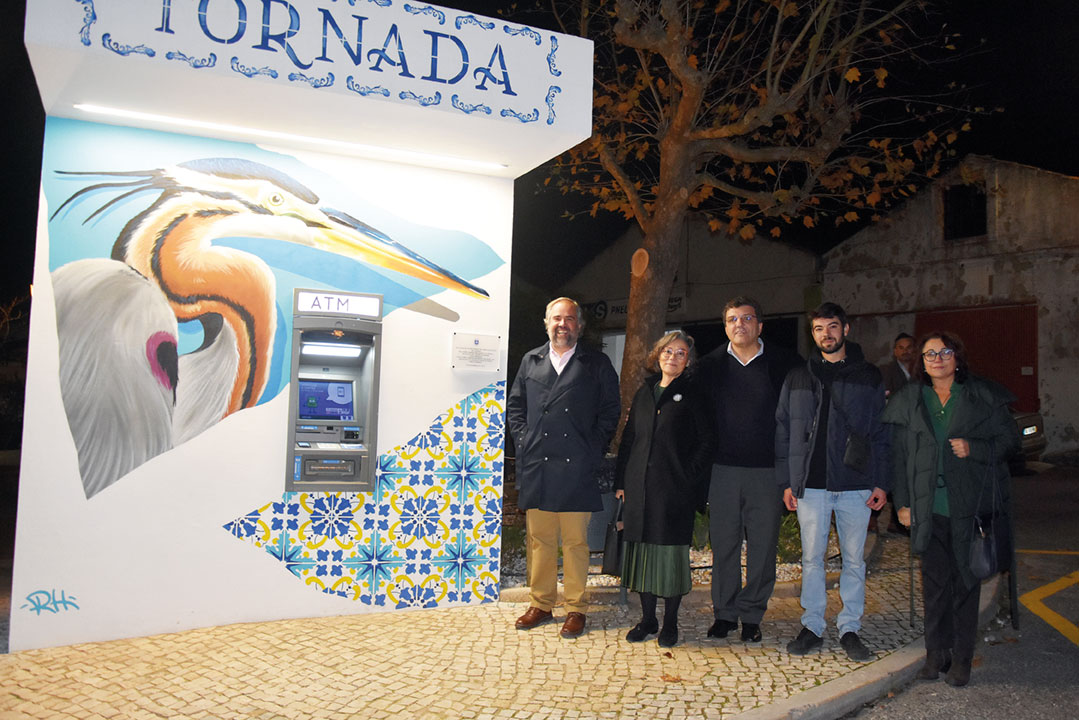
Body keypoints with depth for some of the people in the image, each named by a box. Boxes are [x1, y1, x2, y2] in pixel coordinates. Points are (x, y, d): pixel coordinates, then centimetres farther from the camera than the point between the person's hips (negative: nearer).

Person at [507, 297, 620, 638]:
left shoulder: (597, 363, 5)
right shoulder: (530, 361, 14)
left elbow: (610, 411, 4)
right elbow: (514, 406, 18)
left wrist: (592, 448, -4)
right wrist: (524, 440, 5)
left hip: (577, 467, -3)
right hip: (536, 467, 3)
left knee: (575, 542, 2)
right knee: (539, 540, 9)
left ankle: (576, 609, 14)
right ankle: (541, 604, 22)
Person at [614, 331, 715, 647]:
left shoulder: (692, 395, 0)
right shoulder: (645, 392, 13)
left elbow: (705, 442, -2)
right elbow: (628, 438, 14)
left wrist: (690, 478, -10)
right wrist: (621, 480, 9)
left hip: (675, 488, -4)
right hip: (640, 487, 4)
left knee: (672, 550, 2)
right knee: (642, 548, 7)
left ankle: (670, 622, 16)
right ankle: (647, 618, 20)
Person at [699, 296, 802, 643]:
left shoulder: (785, 363, 1)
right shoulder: (710, 365, 6)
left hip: (767, 470, -1)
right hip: (723, 469, 1)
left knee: (762, 544, 5)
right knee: (724, 543, 7)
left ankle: (752, 614, 19)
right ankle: (724, 612, 20)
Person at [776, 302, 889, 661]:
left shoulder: (869, 376, 6)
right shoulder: (798, 378, 9)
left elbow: (881, 432, 5)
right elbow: (783, 431, 9)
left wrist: (880, 482, -2)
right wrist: (787, 481, 3)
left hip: (856, 484, -1)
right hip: (811, 484, 1)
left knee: (854, 560, 6)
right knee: (811, 558, 5)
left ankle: (850, 629, 18)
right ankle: (812, 628, 16)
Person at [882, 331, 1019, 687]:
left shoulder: (984, 396, 3)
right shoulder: (909, 400, 8)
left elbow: (1009, 439, 5)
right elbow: (899, 455, 9)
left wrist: (974, 448, -13)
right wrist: (903, 502, 5)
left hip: (969, 504, -1)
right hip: (928, 507, 1)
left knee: (966, 580, 4)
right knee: (934, 580, 4)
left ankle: (961, 658, 15)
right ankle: (935, 653, 16)